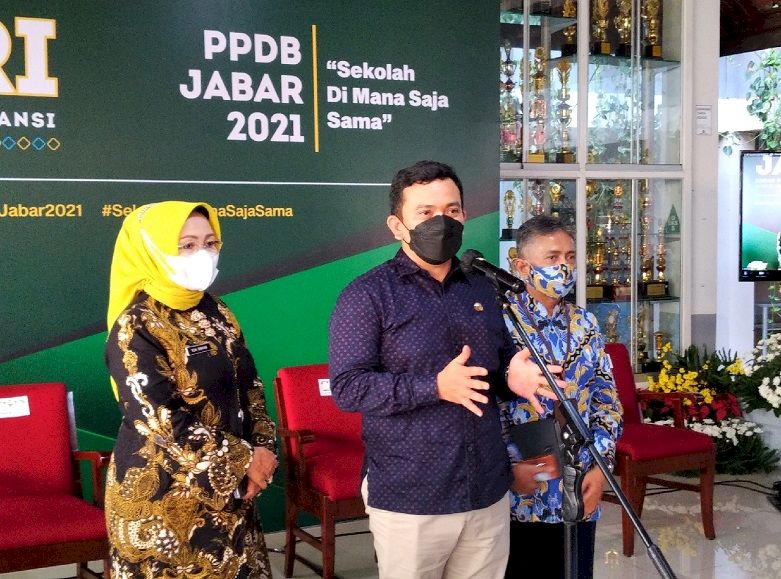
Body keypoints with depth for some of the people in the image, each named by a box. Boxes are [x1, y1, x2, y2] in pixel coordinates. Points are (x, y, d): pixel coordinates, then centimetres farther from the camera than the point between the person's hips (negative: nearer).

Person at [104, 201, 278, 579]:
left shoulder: (214, 311, 6)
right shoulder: (137, 328, -16)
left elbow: (248, 384, 11)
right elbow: (164, 424, -22)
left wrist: (263, 449, -4)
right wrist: (243, 460, -16)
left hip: (227, 488, 7)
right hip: (163, 496, -6)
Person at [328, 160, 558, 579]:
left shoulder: (481, 290, 12)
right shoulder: (367, 296, -7)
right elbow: (346, 387, -15)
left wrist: (513, 377, -4)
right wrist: (435, 386, -24)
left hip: (488, 493, 5)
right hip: (408, 501, -5)